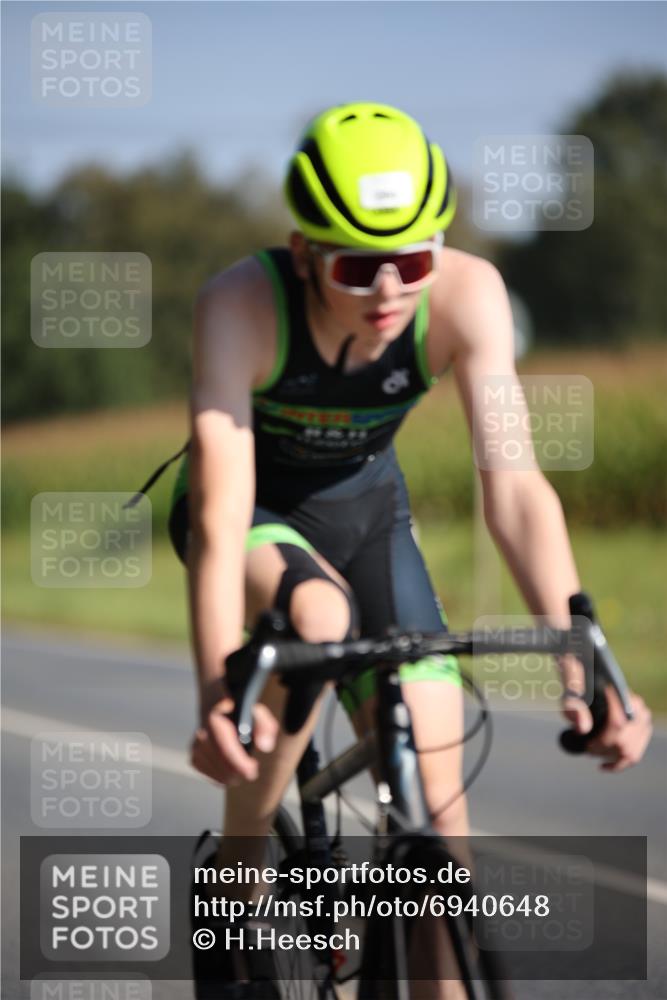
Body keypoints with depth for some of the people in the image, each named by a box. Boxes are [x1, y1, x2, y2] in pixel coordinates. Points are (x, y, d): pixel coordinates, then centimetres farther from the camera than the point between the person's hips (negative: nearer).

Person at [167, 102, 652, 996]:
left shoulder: (466, 294, -29)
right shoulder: (241, 303, -35)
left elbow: (514, 486, -34)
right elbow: (221, 515, -41)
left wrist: (581, 666, -46)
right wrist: (218, 696, -54)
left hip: (364, 506, 3)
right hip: (255, 511, -2)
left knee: (437, 808, -10)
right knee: (318, 616, -36)